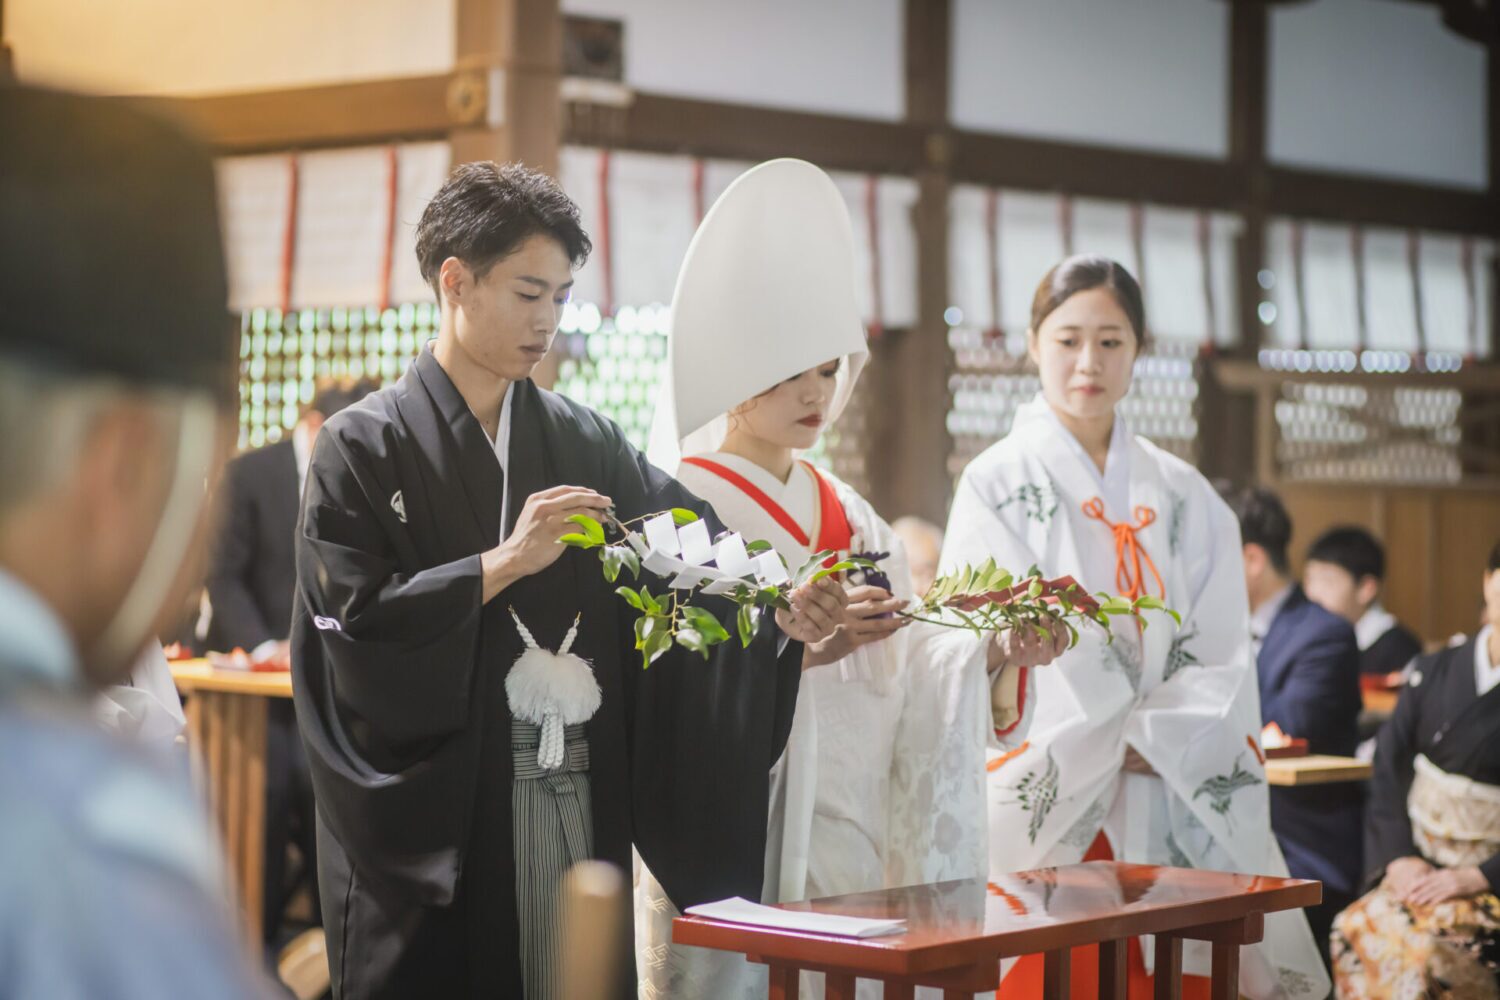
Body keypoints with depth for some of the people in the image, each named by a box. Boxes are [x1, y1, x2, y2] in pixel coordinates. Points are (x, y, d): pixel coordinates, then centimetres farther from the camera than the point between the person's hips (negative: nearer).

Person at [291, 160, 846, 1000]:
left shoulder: (587, 445, 11)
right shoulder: (363, 448, -2)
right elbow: (354, 620, -12)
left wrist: (779, 612, -19)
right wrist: (507, 563, -16)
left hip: (581, 808, 4)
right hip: (439, 817, -4)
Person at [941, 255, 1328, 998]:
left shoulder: (1184, 497, 12)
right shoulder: (998, 484, 2)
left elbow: (1221, 654, 6)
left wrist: (1154, 742, -10)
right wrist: (1108, 746, -10)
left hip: (1176, 807, 3)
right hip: (1048, 805, -3)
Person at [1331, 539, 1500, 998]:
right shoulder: (1433, 674, 9)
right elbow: (1389, 775, 6)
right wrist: (1397, 857, -9)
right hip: (1419, 873, 4)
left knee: (1430, 942, -31)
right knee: (1358, 928, -24)